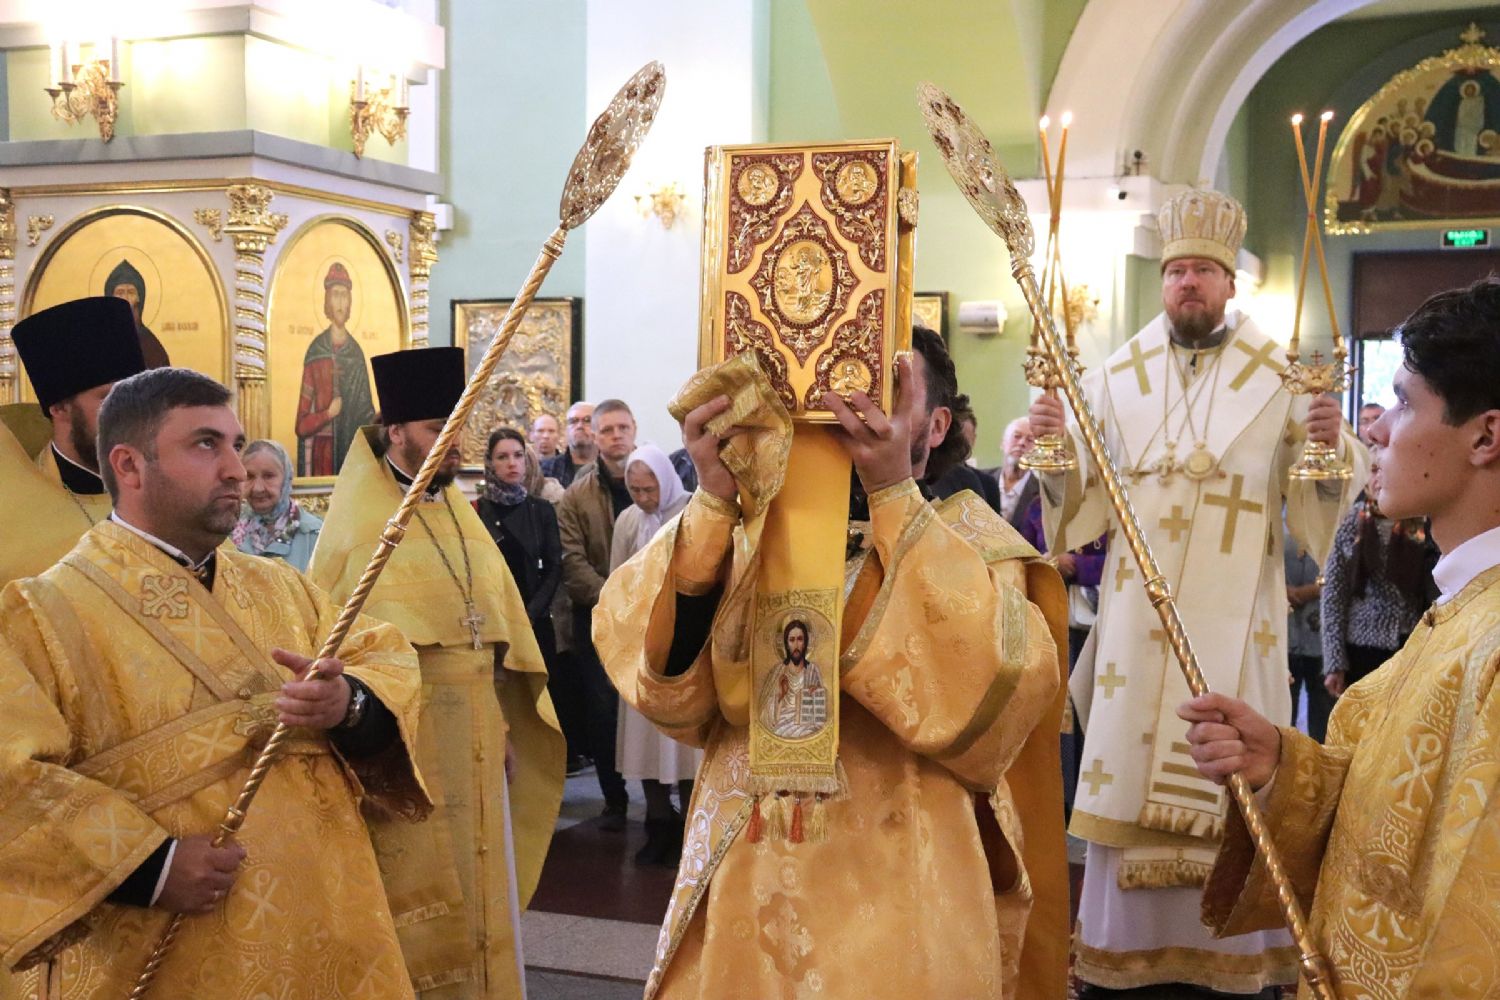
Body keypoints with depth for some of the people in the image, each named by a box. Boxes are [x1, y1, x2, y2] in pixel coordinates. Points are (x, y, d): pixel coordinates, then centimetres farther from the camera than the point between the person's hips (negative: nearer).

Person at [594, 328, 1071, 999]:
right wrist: (715, 499, -24)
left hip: (897, 894, -2)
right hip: (746, 884, 3)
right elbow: (666, 677, -12)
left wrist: (891, 492, -25)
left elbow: (996, 685, -24)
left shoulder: (971, 542, -3)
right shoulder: (754, 531, 4)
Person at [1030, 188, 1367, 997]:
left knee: (1227, 780, 2)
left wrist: (1332, 453, -21)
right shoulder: (1115, 378, 6)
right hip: (1138, 620, 1)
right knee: (1131, 772, 3)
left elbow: (1318, 509, -1)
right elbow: (1080, 507, 4)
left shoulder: (1282, 379, 2)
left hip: (1234, 625, -1)